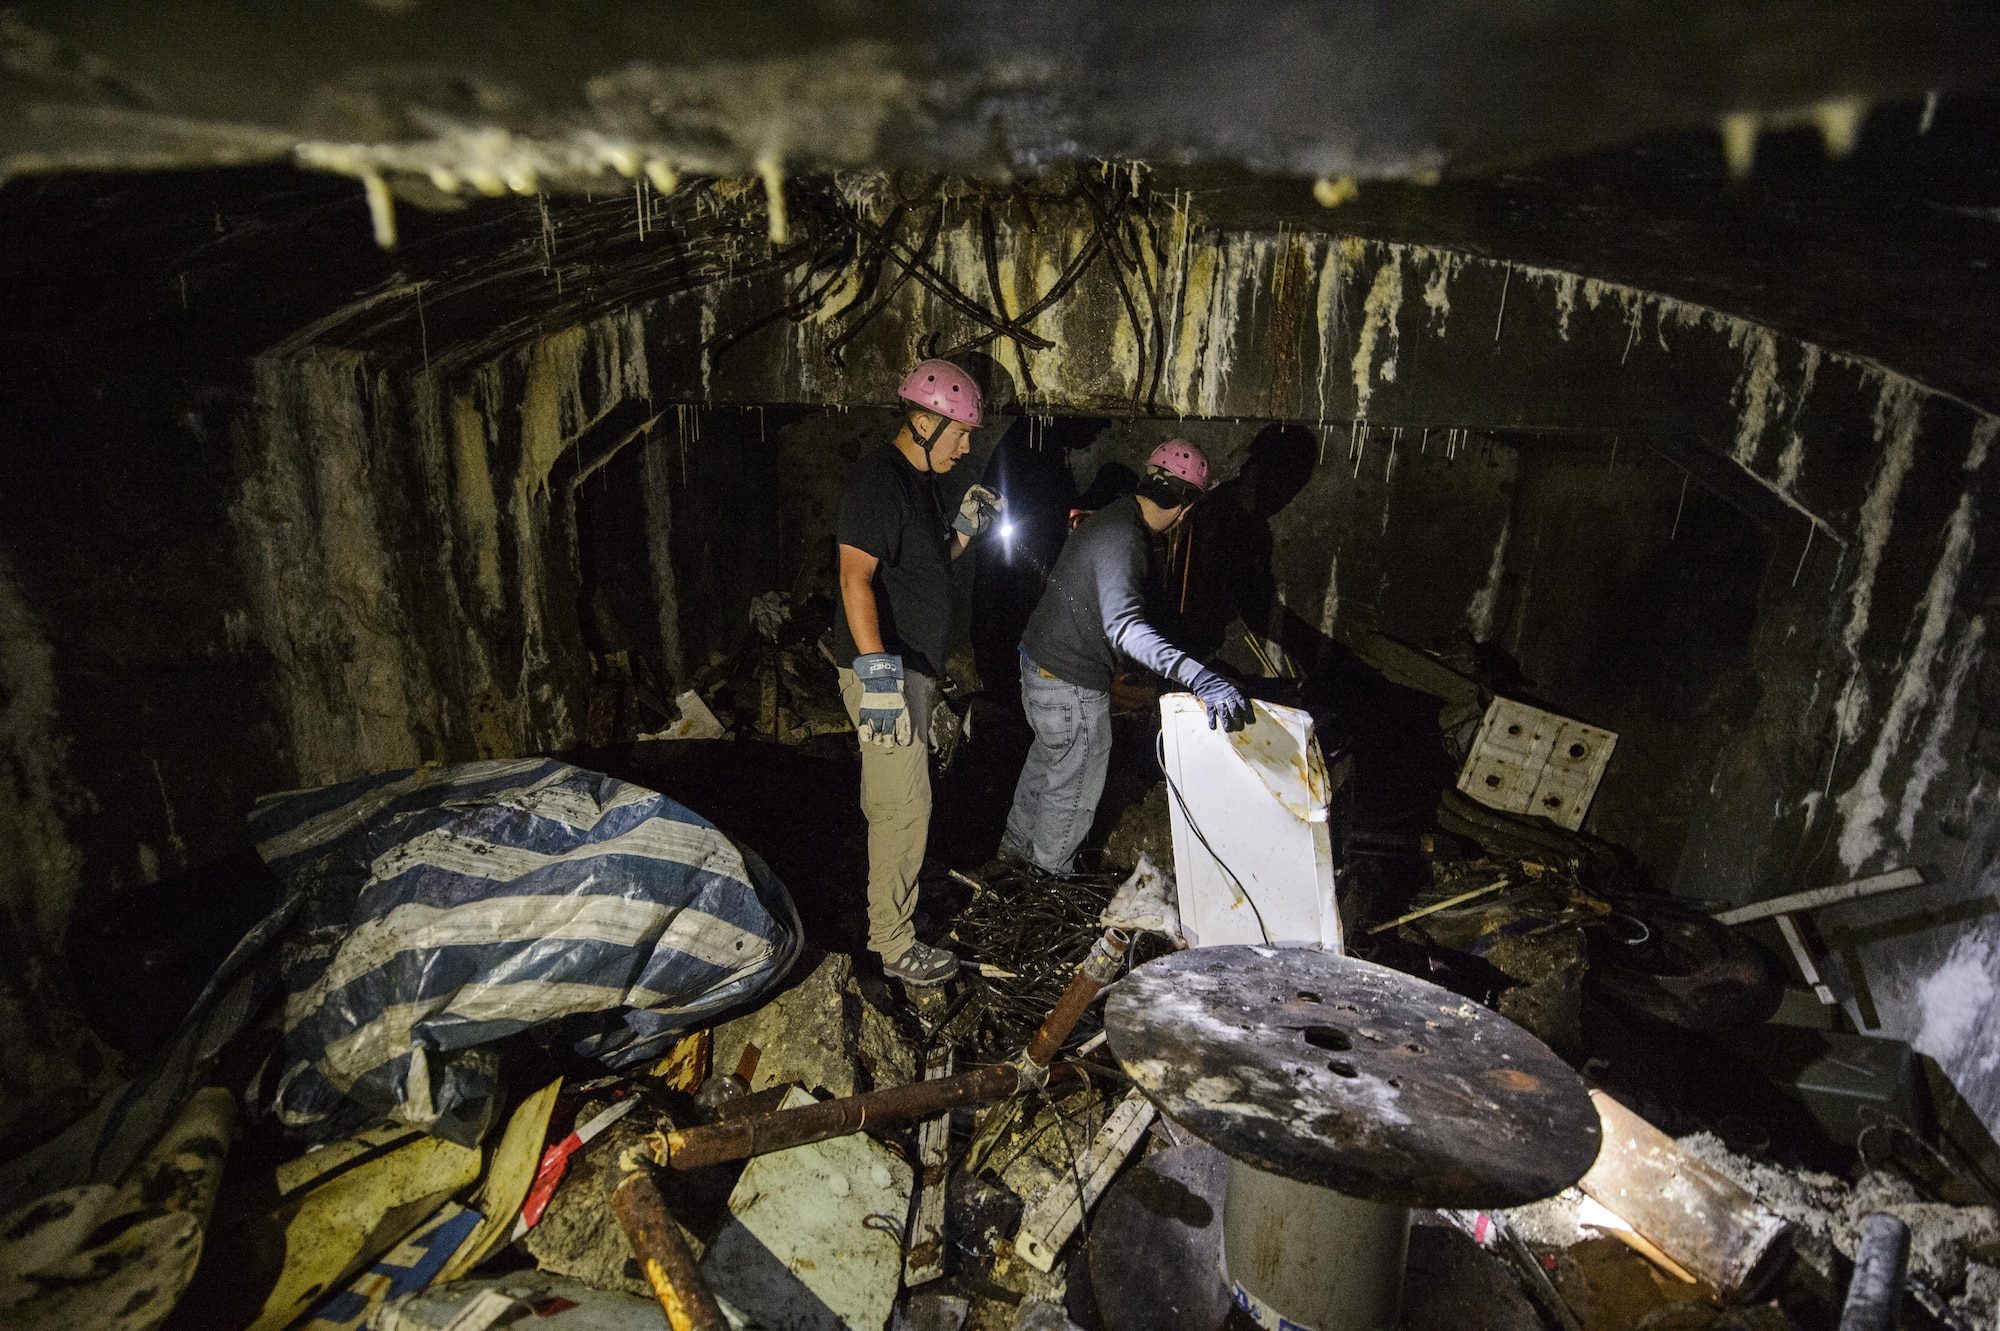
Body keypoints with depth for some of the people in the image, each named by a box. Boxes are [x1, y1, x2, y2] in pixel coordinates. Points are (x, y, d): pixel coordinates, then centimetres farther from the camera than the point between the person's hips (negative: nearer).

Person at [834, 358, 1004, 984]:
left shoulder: (918, 480, 14)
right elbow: (855, 576, -26)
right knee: (903, 805, -5)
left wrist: (965, 526, 8)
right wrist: (876, 667, -33)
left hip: (911, 668, 10)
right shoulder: (879, 479, -17)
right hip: (886, 670, -10)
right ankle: (894, 944, 6)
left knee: (892, 798, 21)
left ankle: (891, 886, 38)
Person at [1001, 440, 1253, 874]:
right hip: (1071, 683, -10)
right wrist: (1200, 677, -56)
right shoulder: (1121, 541, -29)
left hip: (1040, 660, 10)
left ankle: (1017, 845, 51)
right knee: (1075, 789, 11)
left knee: (1047, 758, 30)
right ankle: (1053, 880, 32)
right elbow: (1123, 626, -45)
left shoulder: (1117, 514, 2)